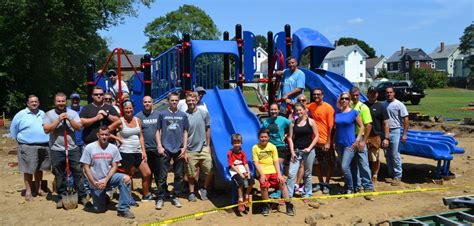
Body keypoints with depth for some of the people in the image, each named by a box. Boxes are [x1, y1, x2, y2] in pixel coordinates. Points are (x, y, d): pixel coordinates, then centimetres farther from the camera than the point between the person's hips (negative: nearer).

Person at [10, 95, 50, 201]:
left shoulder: (43, 114, 14)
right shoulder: (21, 115, -2)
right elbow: (14, 129, 4)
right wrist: (20, 139, 7)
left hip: (44, 146, 5)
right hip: (27, 147, -5)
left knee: (40, 169, 13)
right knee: (28, 170, -2)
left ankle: (38, 188, 26)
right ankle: (28, 191, 8)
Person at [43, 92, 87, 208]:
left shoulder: (72, 113, 5)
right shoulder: (49, 114, 2)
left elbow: (78, 127, -2)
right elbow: (46, 129, -9)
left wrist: (69, 119, -14)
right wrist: (59, 120, -15)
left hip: (73, 149, 1)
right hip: (56, 150, -1)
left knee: (78, 173, 3)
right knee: (59, 175, 8)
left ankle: (82, 196, 12)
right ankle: (62, 197, 20)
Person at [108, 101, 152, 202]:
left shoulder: (137, 120, 7)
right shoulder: (120, 121, -6)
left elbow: (141, 136, 8)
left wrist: (143, 151, 3)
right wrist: (118, 138, -7)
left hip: (138, 152, 5)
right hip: (126, 152, -5)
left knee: (147, 173, 3)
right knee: (129, 175, 4)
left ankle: (146, 195, 21)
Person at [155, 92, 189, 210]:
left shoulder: (183, 115, 8)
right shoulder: (162, 114, 4)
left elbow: (185, 132, 10)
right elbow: (158, 131, 5)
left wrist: (184, 147, 1)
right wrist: (159, 146, -4)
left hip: (179, 150, 2)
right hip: (165, 149, -2)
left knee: (179, 175, 8)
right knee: (163, 175, -1)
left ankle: (176, 197, 20)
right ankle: (160, 198, 8)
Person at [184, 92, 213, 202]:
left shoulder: (204, 113, 1)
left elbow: (208, 130, 9)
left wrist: (208, 145, 7)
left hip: (203, 148, 2)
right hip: (190, 150, -1)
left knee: (209, 171, -1)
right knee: (191, 174, 7)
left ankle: (204, 189, 21)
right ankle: (191, 193, 25)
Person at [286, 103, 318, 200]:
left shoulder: (310, 122, -1)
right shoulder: (293, 123, 5)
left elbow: (316, 136, -1)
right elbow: (290, 138, 4)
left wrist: (309, 148, -11)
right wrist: (292, 151, -4)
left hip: (308, 151, -2)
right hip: (296, 150, 2)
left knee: (308, 173, 9)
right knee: (291, 173, -5)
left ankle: (307, 193, 23)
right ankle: (288, 194, 2)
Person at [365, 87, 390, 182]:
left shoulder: (380, 107, 2)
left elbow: (385, 123, -2)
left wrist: (386, 138, -9)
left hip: (375, 136, -3)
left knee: (374, 158, 2)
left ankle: (374, 176, 17)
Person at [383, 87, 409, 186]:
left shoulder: (399, 105, -7)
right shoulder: (383, 104, 7)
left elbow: (406, 120, -8)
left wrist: (404, 134, -13)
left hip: (395, 131, -5)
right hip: (385, 131, 5)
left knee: (395, 155, -4)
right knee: (387, 155, 11)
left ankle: (398, 176, 6)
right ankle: (391, 174, 23)